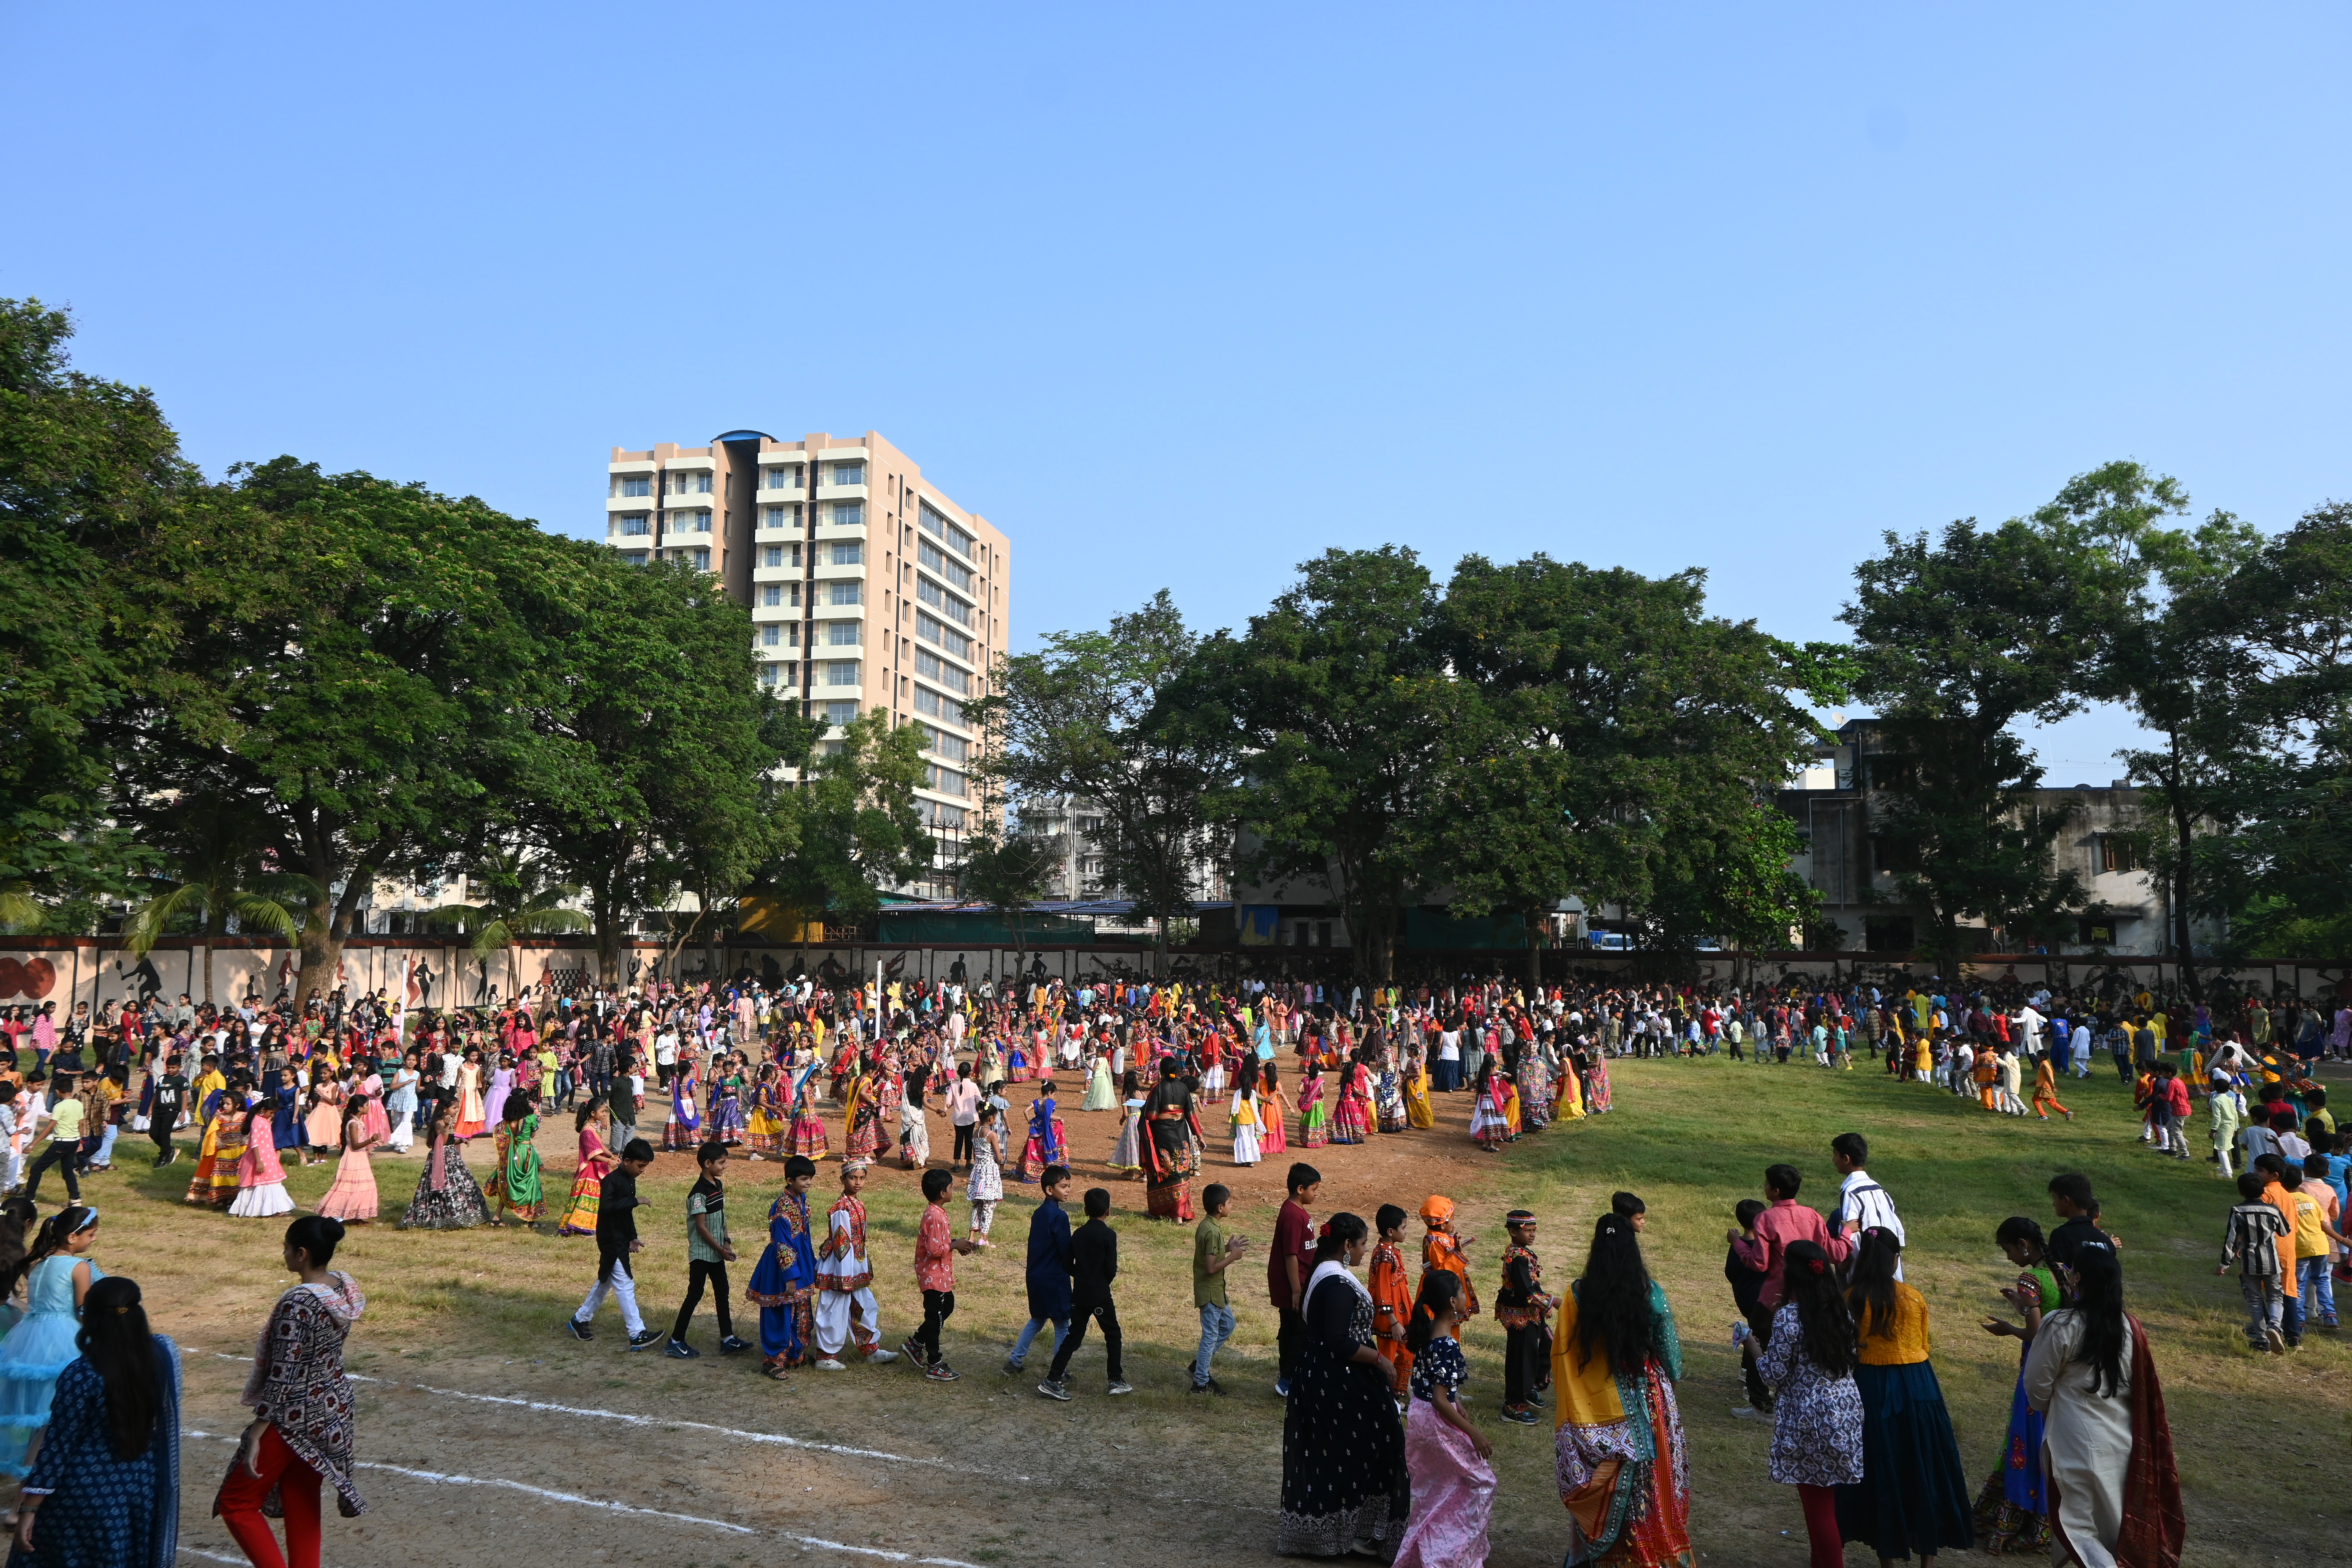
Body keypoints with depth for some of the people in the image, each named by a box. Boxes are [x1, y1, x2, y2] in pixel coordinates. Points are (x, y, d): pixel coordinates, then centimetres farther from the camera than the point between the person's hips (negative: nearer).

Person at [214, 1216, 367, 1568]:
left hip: (294, 1419, -8)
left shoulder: (297, 1304, -26)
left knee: (237, 1503, 11)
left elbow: (282, 1379, -24)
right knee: (302, 1504, 20)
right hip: (333, 1411, 8)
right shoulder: (344, 1288, -3)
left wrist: (255, 1436, -18)